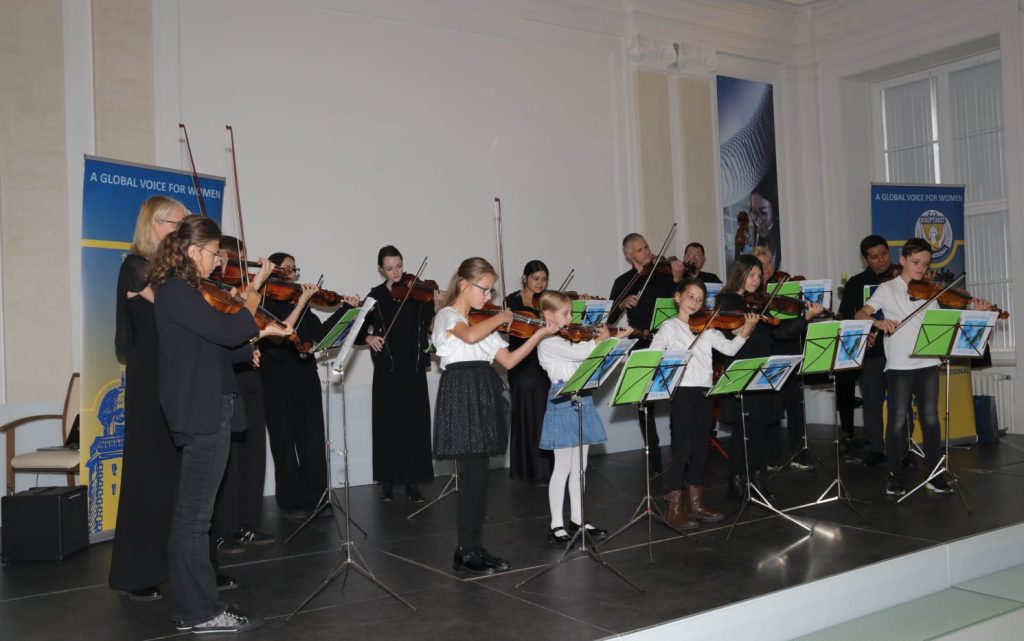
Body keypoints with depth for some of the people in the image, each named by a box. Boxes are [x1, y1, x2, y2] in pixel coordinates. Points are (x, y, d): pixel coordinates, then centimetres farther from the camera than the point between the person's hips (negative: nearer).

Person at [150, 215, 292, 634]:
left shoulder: (186, 291, 17)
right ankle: (200, 612, 4)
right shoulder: (175, 291, -13)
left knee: (191, 513, 14)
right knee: (195, 515, -4)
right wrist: (255, 287, -8)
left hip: (206, 410, 10)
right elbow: (231, 332, -22)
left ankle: (191, 604, 23)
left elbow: (220, 350, 19)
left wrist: (264, 333, 13)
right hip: (203, 412, -10)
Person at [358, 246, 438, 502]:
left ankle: (412, 482, 5)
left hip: (413, 367, 0)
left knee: (414, 423, -1)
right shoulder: (376, 295, 5)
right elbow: (360, 328, 2)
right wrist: (368, 338, -17)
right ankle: (387, 481, 13)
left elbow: (428, 324, -11)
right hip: (387, 368, 0)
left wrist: (437, 306, -27)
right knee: (387, 423, 3)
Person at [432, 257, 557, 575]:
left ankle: (473, 548, 16)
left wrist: (539, 334, 4)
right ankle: (466, 552, 1)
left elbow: (508, 360, 12)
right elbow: (470, 336, -27)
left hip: (484, 395, 7)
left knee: (477, 475, 9)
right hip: (461, 395, -7)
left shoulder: (483, 323, 19)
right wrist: (500, 317, -12)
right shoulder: (447, 316, -3)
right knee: (475, 475, -9)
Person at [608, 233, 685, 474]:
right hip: (642, 349, 2)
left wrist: (677, 280, -24)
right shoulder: (623, 282, 9)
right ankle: (653, 460, 16)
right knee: (645, 403, 6)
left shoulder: (664, 274, 3)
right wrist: (622, 304, -13)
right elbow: (609, 317, 5)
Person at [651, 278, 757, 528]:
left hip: (703, 392, 6)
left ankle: (695, 503, 22)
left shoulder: (706, 328, 12)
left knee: (699, 449, 11)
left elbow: (729, 348, 4)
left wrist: (745, 331, -11)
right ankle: (674, 509, 4)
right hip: (682, 392, -5)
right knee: (682, 449, -4)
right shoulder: (669, 327, -2)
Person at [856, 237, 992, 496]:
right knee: (898, 420, -1)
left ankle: (934, 474, 17)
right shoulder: (887, 289, 2)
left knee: (930, 418, 7)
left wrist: (974, 312, -9)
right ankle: (895, 475, 11)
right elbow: (860, 315, -5)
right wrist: (878, 322, -26)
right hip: (898, 365, -3)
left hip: (927, 363, 3)